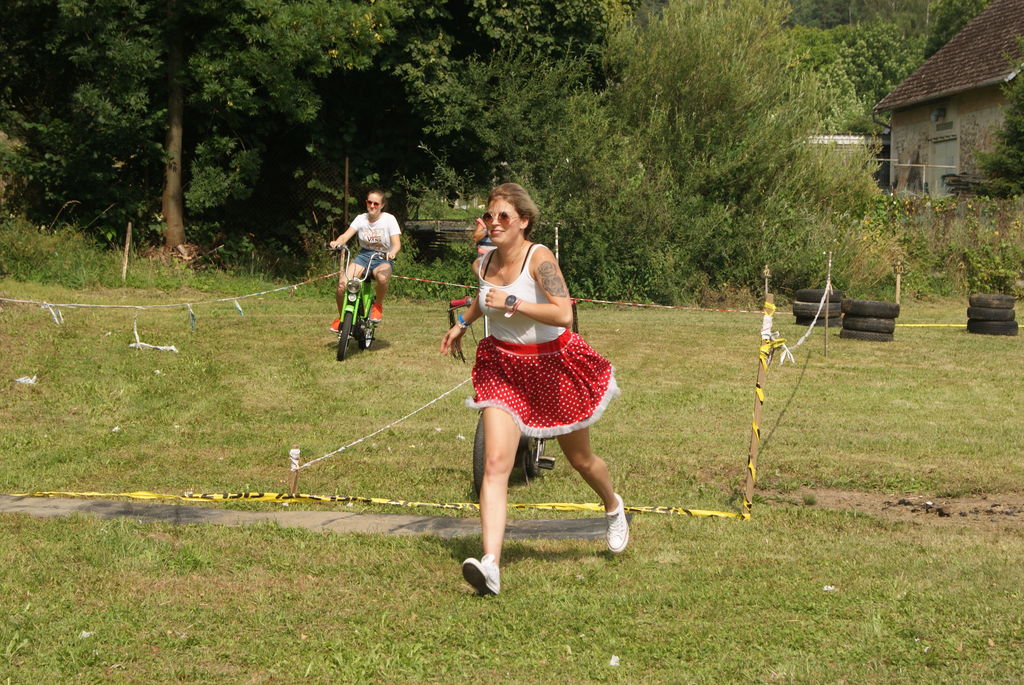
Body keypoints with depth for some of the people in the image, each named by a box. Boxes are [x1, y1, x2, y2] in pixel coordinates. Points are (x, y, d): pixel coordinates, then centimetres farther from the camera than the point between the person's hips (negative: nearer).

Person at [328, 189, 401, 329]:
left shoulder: (389, 219, -5)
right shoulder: (361, 219, 2)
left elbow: (396, 243, -15)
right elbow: (346, 235, -10)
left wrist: (392, 253, -39)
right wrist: (336, 242, -34)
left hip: (383, 259, -3)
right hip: (363, 256, 3)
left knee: (382, 277, -40)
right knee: (342, 284, -22)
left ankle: (378, 305, -8)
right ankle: (341, 318, 2)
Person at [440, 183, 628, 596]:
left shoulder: (539, 259, -20)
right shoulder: (484, 264, -1)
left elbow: (564, 314, -33)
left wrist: (511, 302, -32)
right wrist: (463, 323, 21)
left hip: (552, 366, -3)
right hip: (502, 367, 4)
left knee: (579, 459, 17)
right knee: (495, 464, -16)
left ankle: (613, 507, 52)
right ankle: (490, 564, -25)